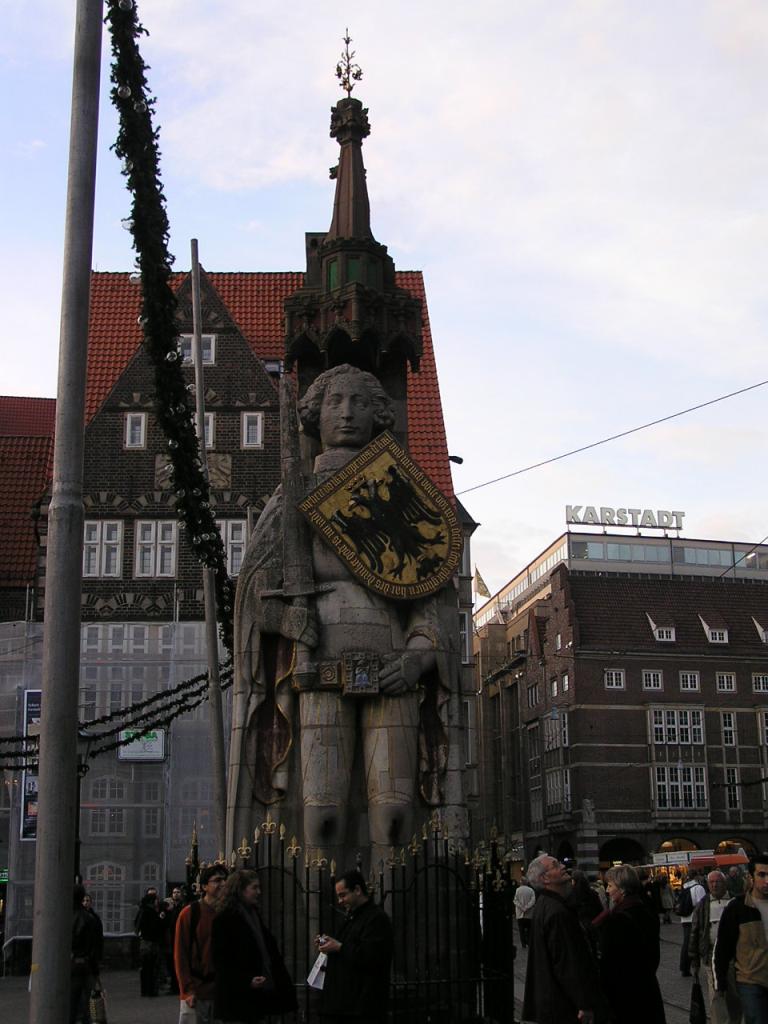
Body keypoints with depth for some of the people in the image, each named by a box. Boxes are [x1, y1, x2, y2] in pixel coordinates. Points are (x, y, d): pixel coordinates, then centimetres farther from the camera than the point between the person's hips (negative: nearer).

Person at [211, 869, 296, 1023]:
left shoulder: (254, 915, 16)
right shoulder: (224, 919, -10)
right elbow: (221, 959, -15)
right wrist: (247, 981, -22)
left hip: (257, 995, 8)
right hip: (237, 996, -8)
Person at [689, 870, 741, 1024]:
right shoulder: (702, 906, 8)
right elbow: (694, 933, 10)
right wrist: (694, 959, 6)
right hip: (712, 958, -1)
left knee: (735, 998, 9)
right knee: (716, 997, -8)